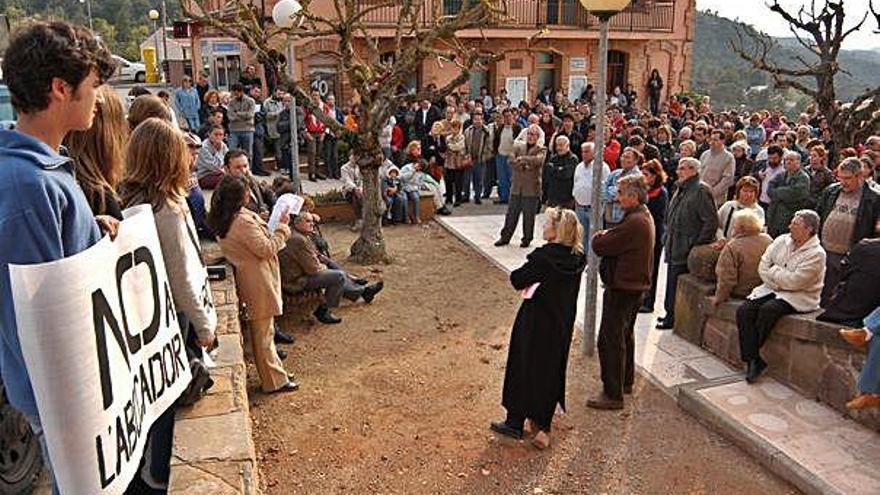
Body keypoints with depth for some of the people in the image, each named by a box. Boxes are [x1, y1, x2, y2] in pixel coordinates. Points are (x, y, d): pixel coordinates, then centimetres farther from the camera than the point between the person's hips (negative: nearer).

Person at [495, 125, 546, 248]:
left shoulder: (541, 150, 0)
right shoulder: (518, 147, 9)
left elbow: (538, 160, -22)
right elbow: (511, 161, -4)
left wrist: (522, 159, -17)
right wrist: (523, 166, -17)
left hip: (531, 188, -3)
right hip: (517, 186, 3)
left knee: (529, 215, 5)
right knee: (511, 213, 8)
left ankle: (527, 239, 19)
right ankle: (505, 237, 17)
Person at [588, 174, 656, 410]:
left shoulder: (634, 222, -25)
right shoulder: (644, 216, 10)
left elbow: (600, 247, -22)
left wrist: (597, 238, -3)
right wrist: (606, 236, -5)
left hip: (622, 288, -11)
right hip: (636, 286, 11)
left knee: (610, 340, -3)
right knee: (625, 335, 24)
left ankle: (613, 394, 5)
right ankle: (625, 382, 39)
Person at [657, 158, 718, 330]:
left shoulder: (701, 191, -13)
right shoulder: (681, 189, 16)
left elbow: (711, 222, -18)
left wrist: (697, 245, -17)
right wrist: (668, 235, 18)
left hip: (686, 250, -9)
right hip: (674, 248, 9)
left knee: (676, 284, -6)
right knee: (672, 282, 15)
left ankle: (673, 317, 3)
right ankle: (671, 314, 25)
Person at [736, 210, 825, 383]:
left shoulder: (816, 254, -12)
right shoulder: (782, 241, 8)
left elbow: (793, 282, -21)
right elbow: (763, 266, 6)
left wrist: (773, 271, -6)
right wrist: (778, 281, -9)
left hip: (799, 297, -6)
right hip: (772, 289, 6)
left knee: (768, 309, -34)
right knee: (743, 310, -18)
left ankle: (754, 357, -15)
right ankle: (751, 360, -17)